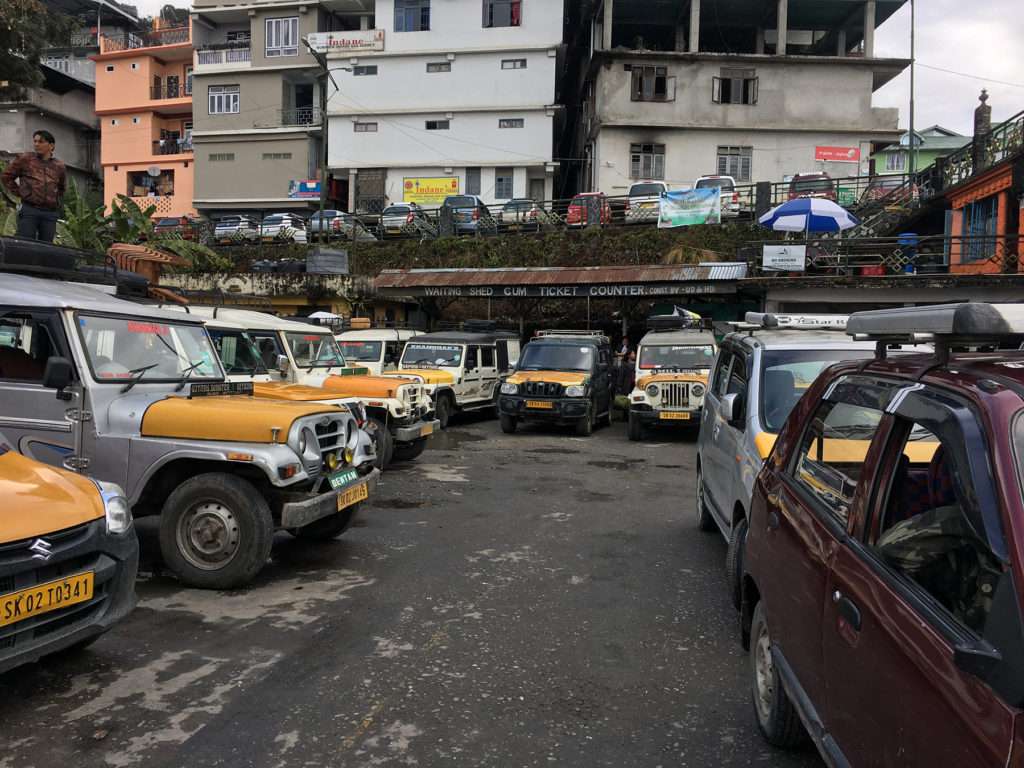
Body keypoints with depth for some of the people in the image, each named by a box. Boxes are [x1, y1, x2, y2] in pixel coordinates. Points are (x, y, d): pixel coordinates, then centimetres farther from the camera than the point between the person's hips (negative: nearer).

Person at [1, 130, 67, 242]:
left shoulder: (59, 167, 12)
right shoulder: (24, 159, 5)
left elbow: (62, 188, 28)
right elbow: (6, 176, 11)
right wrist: (19, 192, 3)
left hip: (50, 213, 3)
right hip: (29, 211, -2)